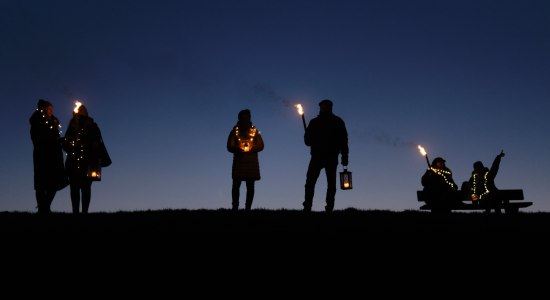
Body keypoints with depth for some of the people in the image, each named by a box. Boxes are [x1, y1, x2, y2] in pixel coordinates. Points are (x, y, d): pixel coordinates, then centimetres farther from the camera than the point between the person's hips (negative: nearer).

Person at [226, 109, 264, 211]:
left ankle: (248, 207, 4)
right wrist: (238, 150, -20)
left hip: (252, 163, 1)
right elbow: (230, 146, 0)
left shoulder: (255, 131, 8)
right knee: (236, 185, -3)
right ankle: (235, 207, 2)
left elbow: (260, 145, 2)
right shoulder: (235, 131, 6)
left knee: (250, 186, 0)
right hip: (238, 162, -1)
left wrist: (250, 150, -15)